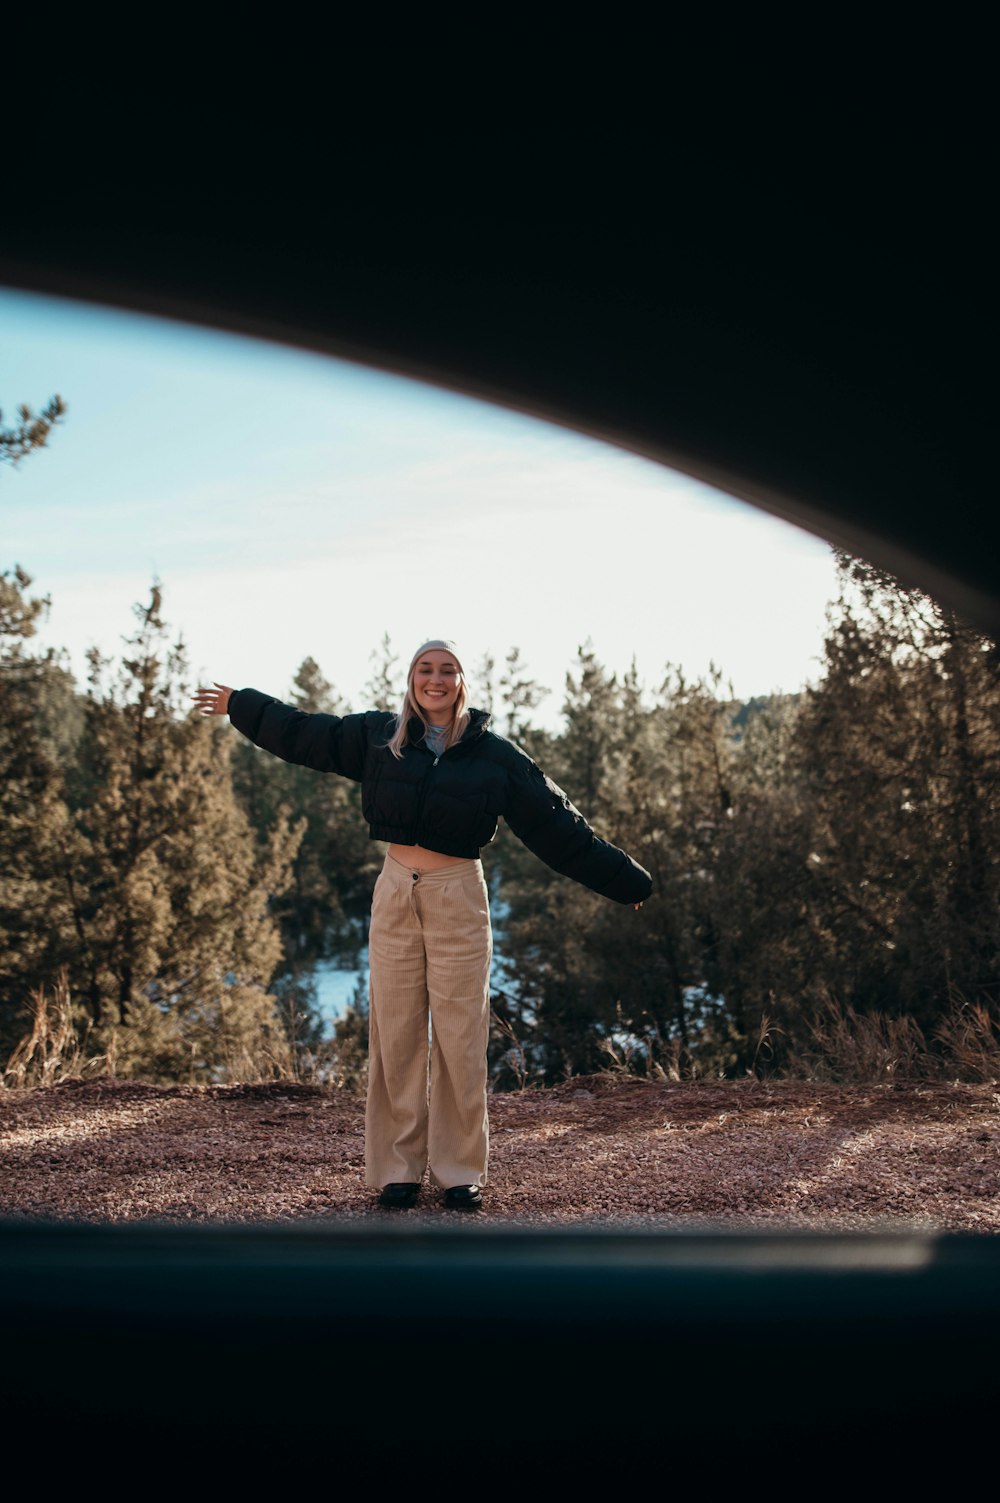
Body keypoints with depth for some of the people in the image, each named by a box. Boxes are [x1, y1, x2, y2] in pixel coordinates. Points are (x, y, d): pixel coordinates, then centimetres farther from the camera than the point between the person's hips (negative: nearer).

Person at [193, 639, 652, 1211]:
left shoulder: (495, 754, -1)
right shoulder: (378, 736, 6)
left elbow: (560, 826, 2)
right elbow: (303, 732, 19)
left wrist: (628, 881, 2)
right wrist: (239, 705, 28)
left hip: (459, 897, -2)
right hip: (395, 894, 2)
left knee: (459, 1039, 0)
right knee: (396, 1035, 5)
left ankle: (461, 1171, 13)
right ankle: (398, 1169, 15)